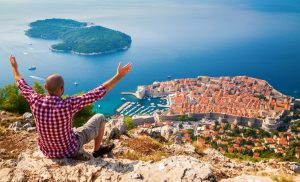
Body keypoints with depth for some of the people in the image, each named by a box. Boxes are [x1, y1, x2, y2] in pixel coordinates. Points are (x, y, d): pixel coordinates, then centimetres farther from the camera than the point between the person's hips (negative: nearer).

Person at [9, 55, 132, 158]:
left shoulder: (36, 102, -24)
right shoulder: (69, 105, -36)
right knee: (100, 118, 10)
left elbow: (22, 86, -3)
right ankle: (97, 151, 31)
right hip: (71, 149, -4)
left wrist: (14, 68, 15)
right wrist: (119, 75, -27)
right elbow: (98, 93, -32)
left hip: (47, 151, 4)